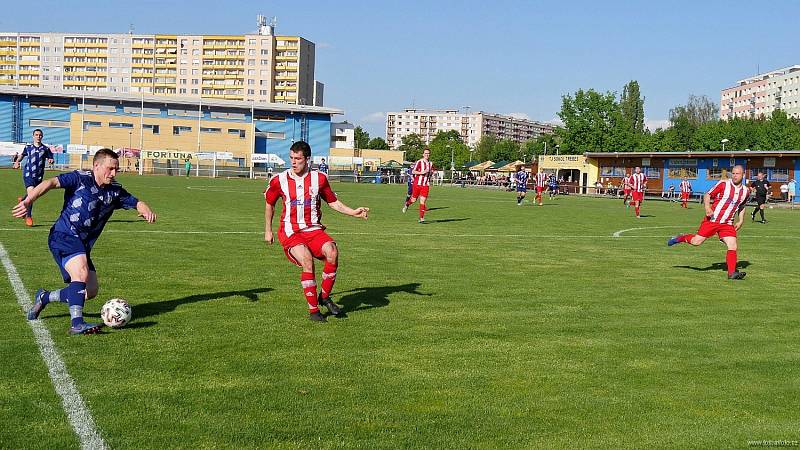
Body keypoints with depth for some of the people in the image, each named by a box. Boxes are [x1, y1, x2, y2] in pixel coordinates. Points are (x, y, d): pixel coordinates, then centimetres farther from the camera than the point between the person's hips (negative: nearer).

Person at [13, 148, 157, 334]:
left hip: (83, 245, 8)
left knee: (91, 291, 8)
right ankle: (77, 324, -33)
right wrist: (29, 200, -33)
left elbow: (135, 202, 10)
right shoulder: (80, 178, -8)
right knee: (81, 273, -29)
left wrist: (145, 209, -16)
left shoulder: (115, 191, 9)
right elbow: (52, 183, -18)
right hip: (63, 236, -8)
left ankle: (44, 298, 30)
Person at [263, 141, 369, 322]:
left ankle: (324, 297, -8)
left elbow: (333, 202, 13)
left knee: (332, 251, -28)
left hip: (314, 229, 2)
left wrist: (354, 212, 0)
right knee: (307, 259, -29)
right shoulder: (279, 180, 1)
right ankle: (313, 309, -19)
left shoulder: (319, 178, 3)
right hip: (290, 231, -2)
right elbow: (269, 204, 17)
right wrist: (268, 230, 19)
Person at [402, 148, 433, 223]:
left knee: (423, 201, -5)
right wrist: (422, 172, -24)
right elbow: (413, 171, -13)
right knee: (414, 199, 6)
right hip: (417, 184, -3)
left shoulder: (431, 164, 10)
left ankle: (421, 218, -2)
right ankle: (407, 204, 41)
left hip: (425, 185, 3)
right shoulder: (419, 162, -7)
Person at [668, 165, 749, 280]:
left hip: (727, 224, 3)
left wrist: (740, 221, 14)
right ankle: (680, 238, 25)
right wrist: (707, 207, -19)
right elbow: (707, 195, -2)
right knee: (696, 241, -4)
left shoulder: (745, 191, 8)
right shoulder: (723, 184, -7)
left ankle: (732, 273, -4)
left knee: (733, 247, -10)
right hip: (712, 219, -3)